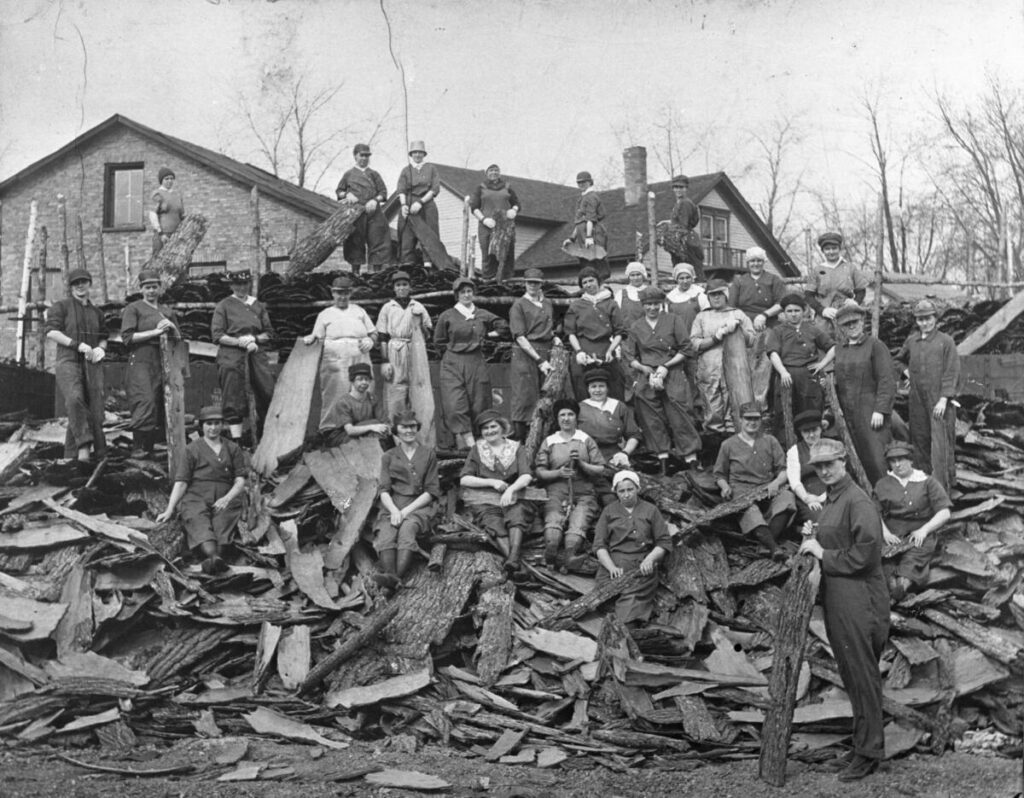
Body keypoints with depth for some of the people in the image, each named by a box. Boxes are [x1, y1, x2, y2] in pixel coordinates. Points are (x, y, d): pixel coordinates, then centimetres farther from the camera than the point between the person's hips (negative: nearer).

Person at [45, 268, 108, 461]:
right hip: (68, 361, -5)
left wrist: (101, 348, 3)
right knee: (75, 399, -32)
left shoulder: (97, 312, 20)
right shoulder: (60, 306, 6)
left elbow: (103, 339, 27)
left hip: (92, 364, 5)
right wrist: (78, 345, -17)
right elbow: (51, 332, -7)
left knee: (94, 412, -4)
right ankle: (84, 445, -32)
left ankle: (71, 456, 3)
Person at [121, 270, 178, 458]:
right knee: (146, 402, -20)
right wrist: (155, 332, -11)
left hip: (163, 363, 6)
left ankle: (150, 446, 8)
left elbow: (179, 339, 22)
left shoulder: (168, 311, 20)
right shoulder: (133, 309, 4)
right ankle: (138, 447, -15)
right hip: (141, 361, -5)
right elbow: (127, 337, -7)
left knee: (163, 407, 0)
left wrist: (172, 327, 1)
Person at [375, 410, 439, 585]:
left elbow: (431, 491, 6)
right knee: (386, 532, -31)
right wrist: (394, 510, -13)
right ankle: (389, 576, -52)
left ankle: (397, 577, -52)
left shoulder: (429, 455, 15)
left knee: (407, 528, -35)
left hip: (419, 505, -2)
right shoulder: (388, 457, 20)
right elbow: (384, 490, 9)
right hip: (393, 506, 2)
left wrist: (406, 510, -7)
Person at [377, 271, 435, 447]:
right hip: (395, 354, -1)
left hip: (417, 353, 2)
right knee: (395, 397, -2)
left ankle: (426, 442, -1)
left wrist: (419, 320, -4)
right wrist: (384, 361, -5)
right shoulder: (387, 308, 5)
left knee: (422, 396, -3)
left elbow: (428, 333, 14)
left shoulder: (418, 307, 11)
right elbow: (382, 337, 2)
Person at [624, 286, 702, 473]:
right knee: (653, 421, -1)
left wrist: (666, 366, -7)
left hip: (673, 376, -3)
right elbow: (630, 356, 12)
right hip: (646, 379, 3)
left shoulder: (673, 320, 5)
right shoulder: (636, 327, 12)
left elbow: (687, 350, 2)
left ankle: (692, 461, -6)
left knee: (679, 419, -9)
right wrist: (646, 369, -5)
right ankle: (663, 462, 6)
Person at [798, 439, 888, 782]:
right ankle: (865, 739, 27)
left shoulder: (858, 502, -15)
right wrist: (812, 538, 6)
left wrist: (823, 554, -14)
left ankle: (868, 751, 6)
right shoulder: (830, 500, 16)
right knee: (851, 673, 16)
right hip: (836, 599, 10)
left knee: (862, 675, -2)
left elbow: (865, 553, -22)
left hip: (858, 600, -10)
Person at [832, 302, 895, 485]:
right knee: (861, 459, 5)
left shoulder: (875, 345, -2)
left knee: (876, 458, -10)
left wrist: (880, 410, -15)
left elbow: (887, 380, -8)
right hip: (847, 413, 5)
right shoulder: (839, 350, 14)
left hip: (870, 412, -5)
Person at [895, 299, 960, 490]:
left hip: (940, 400, -5)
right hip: (918, 399, 5)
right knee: (920, 439, 8)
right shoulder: (911, 341, 9)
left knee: (940, 441, -7)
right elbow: (900, 360, 29)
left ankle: (941, 484, -6)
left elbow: (951, 372, -8)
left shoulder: (946, 341, -4)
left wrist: (943, 399, -14)